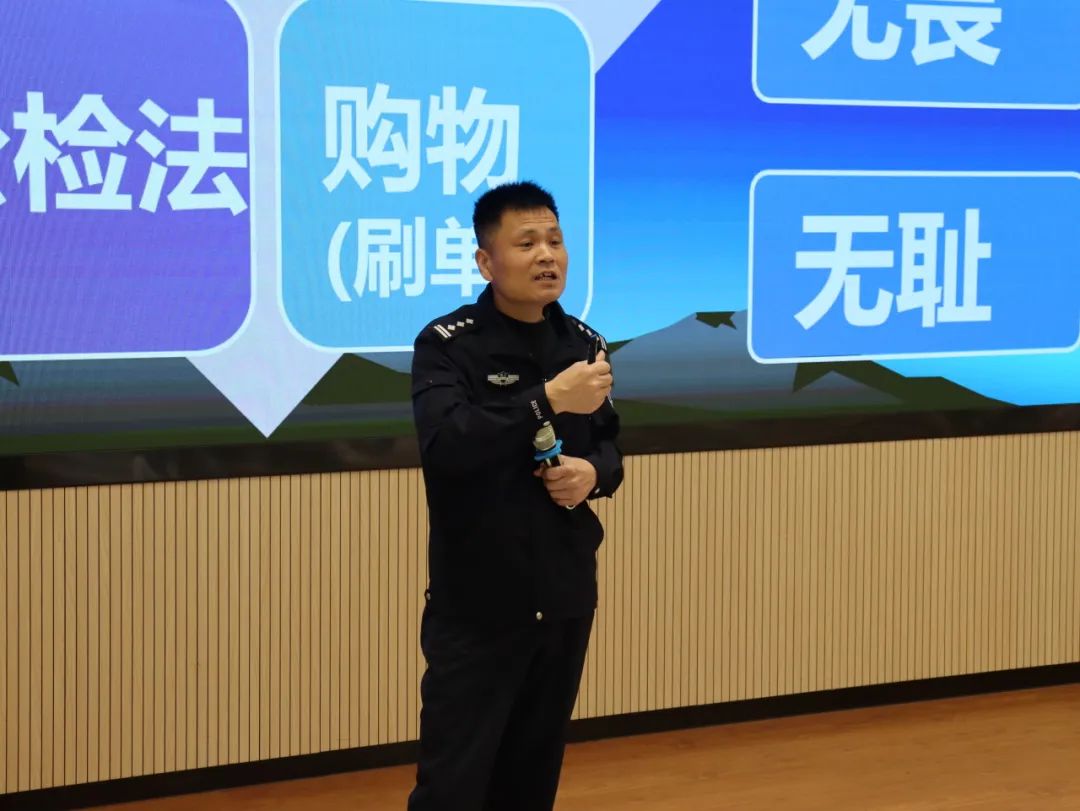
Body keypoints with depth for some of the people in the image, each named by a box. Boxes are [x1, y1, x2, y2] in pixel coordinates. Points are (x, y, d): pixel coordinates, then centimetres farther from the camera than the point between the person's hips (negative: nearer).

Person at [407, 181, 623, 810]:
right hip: (476, 606, -5)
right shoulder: (447, 345, -11)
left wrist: (595, 473, -6)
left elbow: (609, 444, 17)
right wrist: (548, 399, -32)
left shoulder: (583, 343, 6)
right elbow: (444, 445, -27)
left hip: (566, 599, 5)